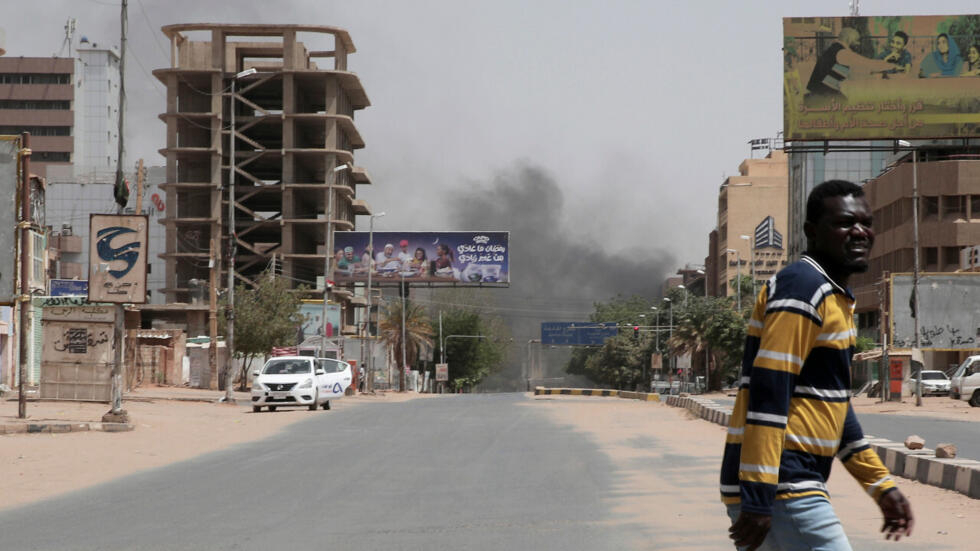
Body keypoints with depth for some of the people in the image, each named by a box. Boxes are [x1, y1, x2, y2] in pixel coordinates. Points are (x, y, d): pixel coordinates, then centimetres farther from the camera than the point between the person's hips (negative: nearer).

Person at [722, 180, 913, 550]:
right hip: (779, 491, -10)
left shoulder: (836, 297, 19)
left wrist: (882, 485, 24)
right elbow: (768, 393, -20)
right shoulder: (803, 286, -12)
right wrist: (757, 498, -25)